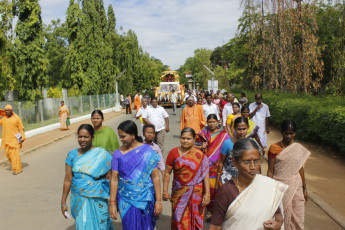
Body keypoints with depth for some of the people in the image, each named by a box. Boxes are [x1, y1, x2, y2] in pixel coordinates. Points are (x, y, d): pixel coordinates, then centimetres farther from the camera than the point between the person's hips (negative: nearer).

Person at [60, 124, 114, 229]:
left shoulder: (102, 154, -9)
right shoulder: (72, 155, 0)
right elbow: (68, 180, 3)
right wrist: (63, 202, 5)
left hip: (96, 200, -2)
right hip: (78, 200, 3)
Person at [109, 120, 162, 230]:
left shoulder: (147, 151, -8)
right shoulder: (118, 153, -3)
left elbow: (155, 177, -7)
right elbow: (114, 179, -2)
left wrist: (158, 200, -7)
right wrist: (112, 203, -3)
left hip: (145, 199, -1)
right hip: (126, 200, 1)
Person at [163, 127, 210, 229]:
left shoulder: (200, 155, -5)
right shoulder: (174, 152, -2)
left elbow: (205, 175, -6)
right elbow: (167, 172, 2)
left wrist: (207, 193, -12)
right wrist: (165, 191, 0)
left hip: (196, 194, 0)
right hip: (179, 193, 1)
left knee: (195, 220, 12)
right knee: (179, 219, 6)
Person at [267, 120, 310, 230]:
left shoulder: (299, 148, 2)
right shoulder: (274, 148, -8)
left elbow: (301, 169, 10)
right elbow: (270, 171, -5)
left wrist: (304, 189, 13)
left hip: (296, 186, 3)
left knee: (297, 217, 8)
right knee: (281, 216, 6)